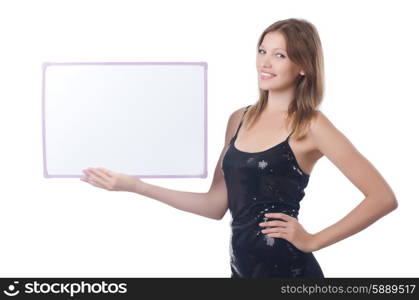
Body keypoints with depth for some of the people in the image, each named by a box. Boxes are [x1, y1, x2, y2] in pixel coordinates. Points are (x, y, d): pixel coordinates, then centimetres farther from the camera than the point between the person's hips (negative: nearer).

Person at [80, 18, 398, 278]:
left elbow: (384, 197, -12)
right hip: (242, 266, 6)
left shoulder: (310, 125, -9)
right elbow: (217, 204, 8)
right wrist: (136, 186, 3)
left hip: (287, 268, -6)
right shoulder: (240, 119, 7)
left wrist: (313, 241, -12)